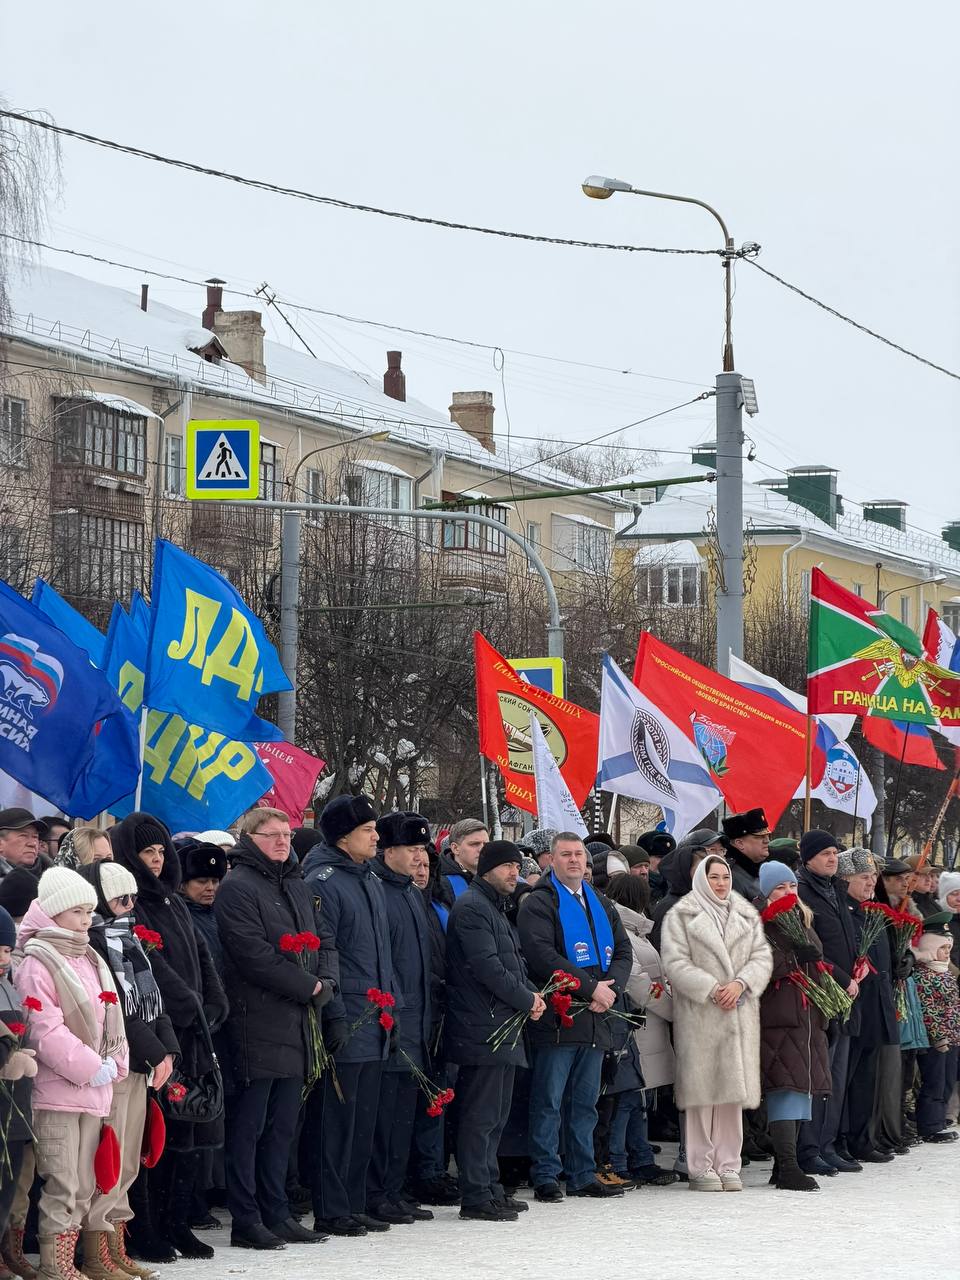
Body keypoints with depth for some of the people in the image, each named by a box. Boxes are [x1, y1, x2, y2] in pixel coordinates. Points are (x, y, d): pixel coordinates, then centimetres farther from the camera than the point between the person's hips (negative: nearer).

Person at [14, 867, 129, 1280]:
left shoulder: (89, 960, 17)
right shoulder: (37, 964, -9)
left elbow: (108, 1019, 19)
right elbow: (46, 1030, -18)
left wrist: (113, 1064, 4)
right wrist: (90, 1067, -17)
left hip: (93, 1090, 8)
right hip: (56, 1089, -8)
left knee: (84, 1187, 10)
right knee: (62, 1185, -8)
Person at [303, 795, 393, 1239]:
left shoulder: (371, 881, 16)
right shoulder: (323, 882, -11)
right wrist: (334, 1015, -19)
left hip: (375, 1020, 9)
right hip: (345, 1021, -9)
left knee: (364, 1119, 12)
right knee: (336, 1117, -5)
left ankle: (354, 1205, 18)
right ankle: (331, 1211, -1)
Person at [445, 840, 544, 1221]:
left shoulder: (495, 907, 21)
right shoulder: (471, 907, -11)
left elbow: (512, 961, 23)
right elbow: (486, 966, -19)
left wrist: (532, 993, 4)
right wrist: (526, 999, -11)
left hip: (502, 1027, 10)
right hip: (482, 1028, -10)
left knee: (495, 1115, 14)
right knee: (480, 1115, -8)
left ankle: (489, 1187, 20)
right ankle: (476, 1196, -6)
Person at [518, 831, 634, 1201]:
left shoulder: (602, 905, 19)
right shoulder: (539, 903, -3)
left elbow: (623, 951, 15)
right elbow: (542, 955, -16)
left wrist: (611, 988, -6)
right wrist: (591, 988, -17)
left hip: (596, 1018, 6)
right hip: (558, 1017, -6)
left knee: (585, 1102, 10)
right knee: (549, 1101, -4)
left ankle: (583, 1175, 15)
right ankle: (545, 1177, -1)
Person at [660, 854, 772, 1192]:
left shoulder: (747, 915, 16)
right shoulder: (681, 916, 2)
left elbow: (762, 957, 8)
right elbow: (675, 962, -7)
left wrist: (741, 983, -10)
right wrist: (711, 989, -15)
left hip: (740, 1013, 4)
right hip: (698, 1013, -4)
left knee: (733, 1088, 3)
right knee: (702, 1089, -5)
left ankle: (728, 1165, 8)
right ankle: (701, 1167, 0)